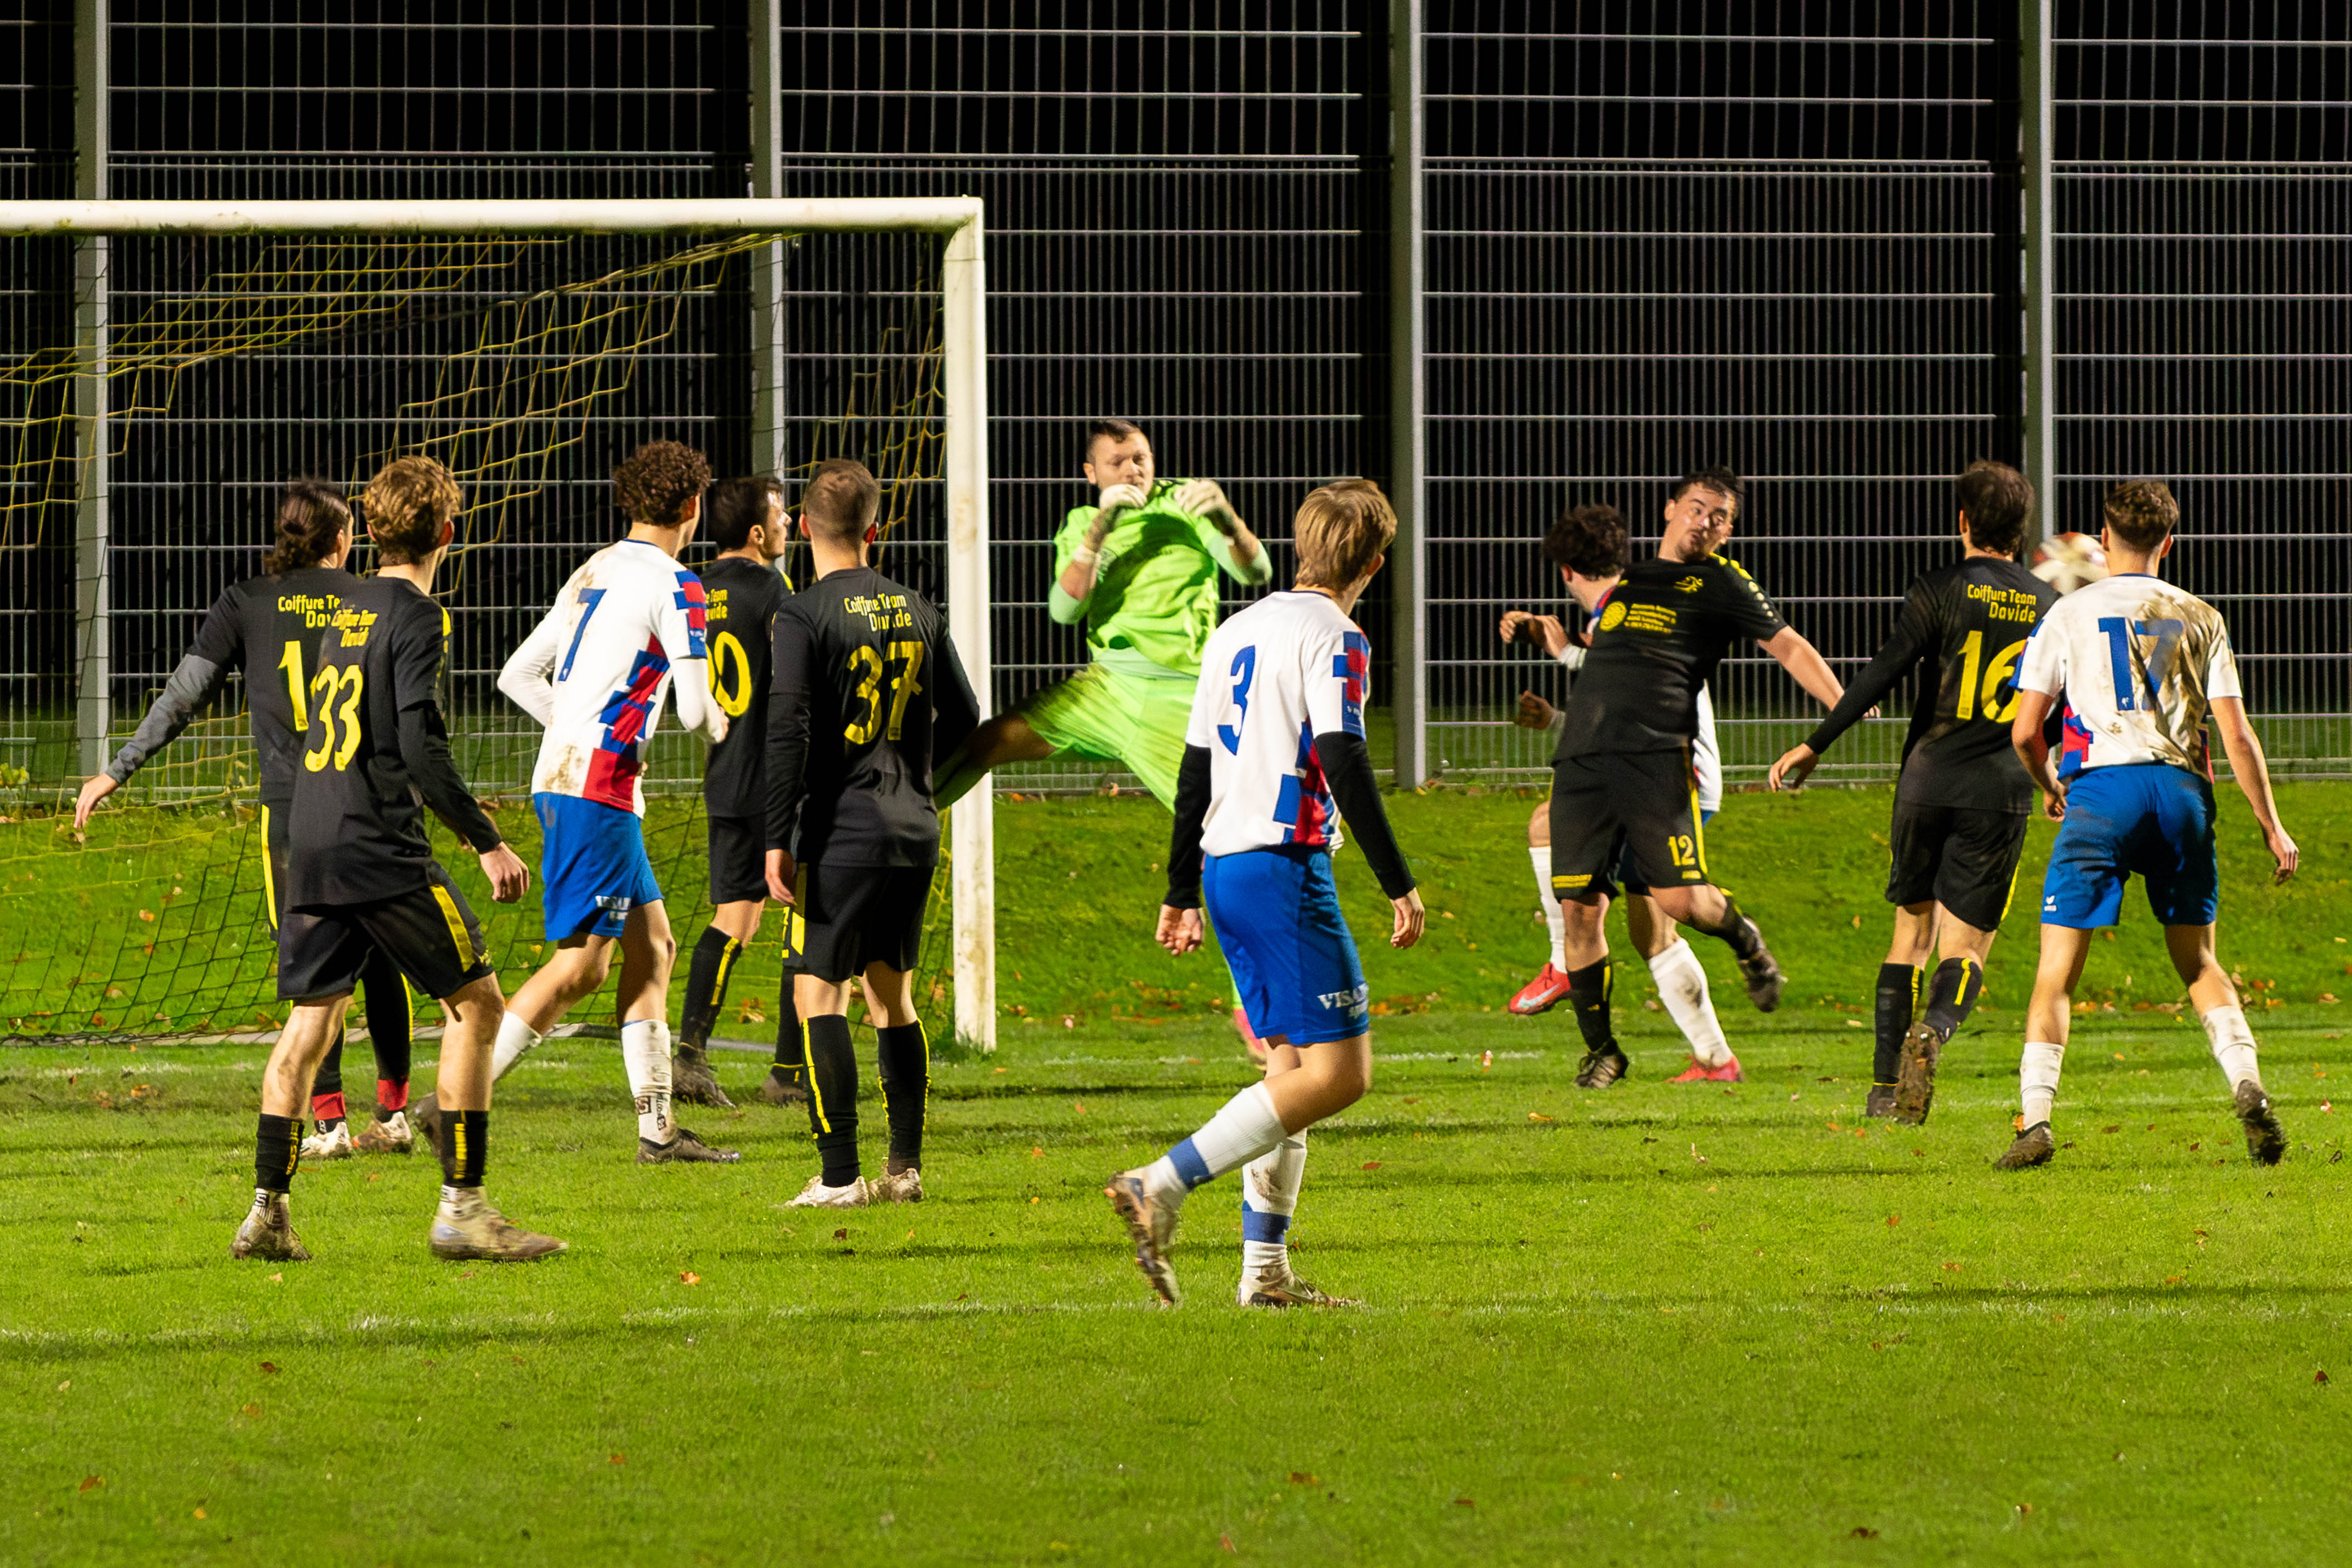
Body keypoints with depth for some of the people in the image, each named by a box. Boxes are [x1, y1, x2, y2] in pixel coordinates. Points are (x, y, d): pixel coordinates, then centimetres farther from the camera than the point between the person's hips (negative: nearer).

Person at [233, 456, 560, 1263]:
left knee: (311, 1017, 13)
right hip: (380, 848, -8)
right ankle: (461, 1207, -5)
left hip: (311, 843, 8)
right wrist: (487, 841, -15)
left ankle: (269, 1211, 9)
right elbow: (421, 745, -18)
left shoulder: (349, 611, 15)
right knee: (475, 1000, -1)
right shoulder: (415, 617, -9)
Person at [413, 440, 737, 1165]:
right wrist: (720, 723, 10)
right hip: (598, 790, -9)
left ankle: (657, 1126, 12)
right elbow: (696, 711, -14)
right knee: (579, 964, -8)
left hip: (559, 778, 9)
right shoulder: (674, 588, -9)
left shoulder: (592, 575, 15)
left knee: (652, 944, 13)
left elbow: (517, 676, 18)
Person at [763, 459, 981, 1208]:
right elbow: (963, 718, 16)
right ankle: (905, 1168, 14)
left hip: (841, 832, -6)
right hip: (916, 832, 6)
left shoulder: (805, 614, -10)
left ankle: (839, 1176, -8)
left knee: (819, 993, -2)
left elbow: (788, 730, -16)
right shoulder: (918, 612, 8)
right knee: (892, 992, 15)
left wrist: (778, 840, -14)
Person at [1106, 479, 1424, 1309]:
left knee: (1291, 1066, 13)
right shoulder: (1331, 637, -9)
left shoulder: (1238, 632, 16)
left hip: (1225, 867, 9)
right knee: (1338, 1071, -9)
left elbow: (1196, 766, 19)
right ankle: (1160, 1187, -19)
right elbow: (1343, 765, -18)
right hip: (1285, 867, -9)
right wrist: (1399, 884, -15)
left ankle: (1264, 1267, 9)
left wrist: (1181, 891, 24)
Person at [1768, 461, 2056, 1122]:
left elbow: (1886, 672, -11)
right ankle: (1934, 1030, -31)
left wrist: (1816, 745, -9)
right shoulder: (2046, 606, 9)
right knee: (1965, 948, 2)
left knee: (1911, 932, 14)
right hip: (2002, 794, 1)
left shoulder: (1940, 591, -2)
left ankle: (1886, 1085, 10)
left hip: (1929, 782, -1)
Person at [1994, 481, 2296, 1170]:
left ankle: (2035, 1118, -11)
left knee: (2057, 969, 0)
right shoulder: (2199, 618, 10)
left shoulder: (2068, 614, 6)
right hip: (2182, 789, 2)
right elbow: (2236, 734, 6)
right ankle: (2247, 1085, -4)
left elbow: (2025, 731, 5)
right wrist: (2272, 828, 12)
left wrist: (2049, 787, 26)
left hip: (2102, 787, -2)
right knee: (2199, 963, 16)